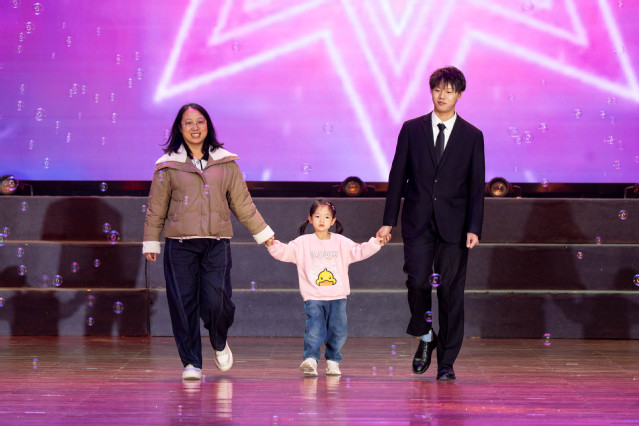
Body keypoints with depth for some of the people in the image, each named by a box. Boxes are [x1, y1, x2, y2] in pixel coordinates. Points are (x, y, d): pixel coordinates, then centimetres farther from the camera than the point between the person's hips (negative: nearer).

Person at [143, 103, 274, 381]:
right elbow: (156, 208, 10)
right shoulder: (168, 165, 5)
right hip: (180, 245, 0)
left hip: (217, 243, 0)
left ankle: (220, 344, 21)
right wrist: (150, 243, 9)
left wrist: (264, 234, 17)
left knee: (216, 301, -10)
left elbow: (242, 203, 16)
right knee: (184, 303, -2)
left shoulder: (225, 162, 10)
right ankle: (191, 363, 10)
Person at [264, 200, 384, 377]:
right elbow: (285, 252, -6)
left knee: (338, 331, 1)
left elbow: (358, 251, 3)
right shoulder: (303, 243, 3)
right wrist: (272, 245, -24)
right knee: (314, 329, -16)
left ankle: (333, 361, 16)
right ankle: (310, 359, -12)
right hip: (313, 298, -2)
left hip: (338, 297, 2)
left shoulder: (341, 242, 8)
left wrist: (376, 243, -10)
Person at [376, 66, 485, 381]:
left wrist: (474, 228, -7)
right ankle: (426, 337, 17)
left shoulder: (472, 136, 6)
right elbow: (397, 177, 7)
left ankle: (446, 362, 9)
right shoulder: (412, 129, 7)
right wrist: (388, 221, 2)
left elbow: (477, 186, 3)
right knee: (417, 281, -12)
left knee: (451, 293, 0)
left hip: (453, 225, 0)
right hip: (417, 222, 0)